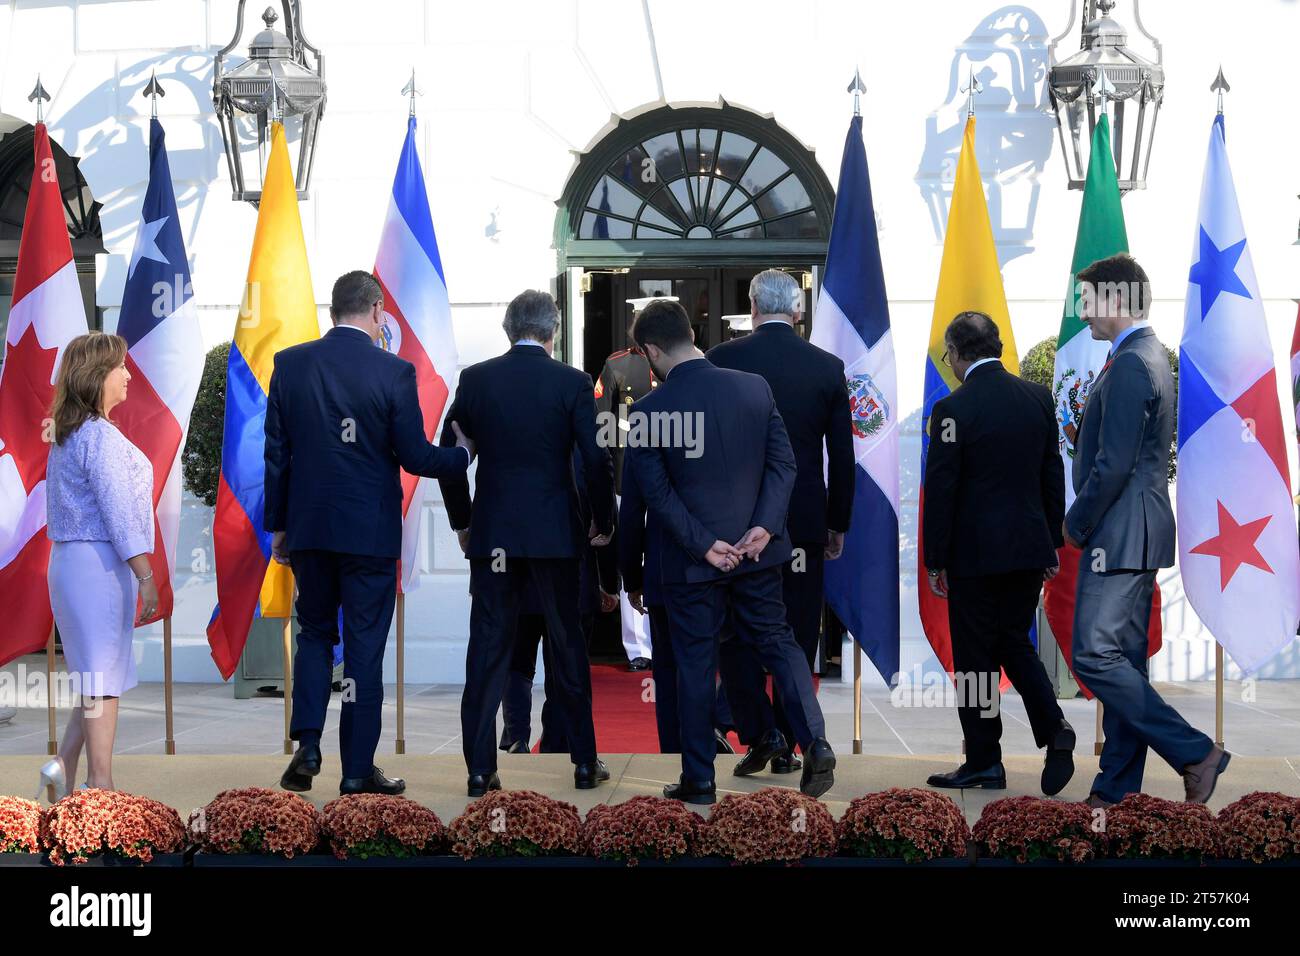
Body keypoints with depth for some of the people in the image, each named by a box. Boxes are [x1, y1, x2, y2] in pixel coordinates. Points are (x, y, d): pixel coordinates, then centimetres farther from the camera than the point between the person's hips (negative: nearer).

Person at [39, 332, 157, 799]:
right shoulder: (100, 436, -14)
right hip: (100, 563, -9)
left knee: (99, 673, 14)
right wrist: (145, 575, -18)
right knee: (104, 675, -5)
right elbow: (118, 509, -18)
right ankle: (101, 786, -1)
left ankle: (65, 768, 9)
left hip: (69, 560, 9)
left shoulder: (66, 436, 15)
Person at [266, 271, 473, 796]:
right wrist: (464, 454, 13)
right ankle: (357, 769, 9)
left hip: (308, 528, 3)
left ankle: (307, 747, 3)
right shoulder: (393, 371, -9)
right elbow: (415, 457, -7)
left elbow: (276, 452, 4)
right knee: (365, 645, 5)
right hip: (370, 531, -3)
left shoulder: (289, 363, 1)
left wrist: (277, 524, 12)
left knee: (314, 635, 18)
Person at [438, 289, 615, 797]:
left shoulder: (474, 379, 1)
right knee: (568, 646, 9)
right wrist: (603, 521, 8)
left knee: (487, 649, 5)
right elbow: (595, 459, -6)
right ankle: (584, 762, 15)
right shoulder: (573, 382, -4)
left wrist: (461, 521, 15)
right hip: (555, 530, -1)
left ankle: (480, 769, 6)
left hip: (491, 531, 1)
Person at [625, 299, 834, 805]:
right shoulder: (755, 387, -3)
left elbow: (657, 492, -13)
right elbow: (783, 463, -5)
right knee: (777, 640, 16)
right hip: (758, 551, 3)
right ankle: (815, 742, 0)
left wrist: (703, 545, -11)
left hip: (690, 559, -2)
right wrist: (764, 526, -10)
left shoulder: (649, 411, -12)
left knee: (695, 664, 8)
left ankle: (699, 780, 15)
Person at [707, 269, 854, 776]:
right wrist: (838, 524, 13)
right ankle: (786, 745, 14)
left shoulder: (722, 359, -5)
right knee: (797, 632, 9)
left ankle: (760, 730, -5)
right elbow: (842, 456, 3)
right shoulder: (827, 367, 0)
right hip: (805, 521, 2)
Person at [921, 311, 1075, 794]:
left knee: (974, 658, 5)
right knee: (1015, 644, 18)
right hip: (1028, 547, 6)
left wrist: (935, 561, -3)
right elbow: (1053, 475, 9)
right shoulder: (1037, 397, 4)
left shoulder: (953, 409, -14)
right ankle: (1054, 729, -1)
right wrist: (1051, 545, 17)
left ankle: (984, 763, 12)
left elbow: (940, 491, -11)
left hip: (975, 554, -6)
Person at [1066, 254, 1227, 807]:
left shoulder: (1130, 365, -17)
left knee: (1095, 656, -11)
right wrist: (1085, 520, 13)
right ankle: (1118, 789, 16)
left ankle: (1196, 754, -7)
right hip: (1137, 533, 10)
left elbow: (1113, 466, -20)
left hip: (1121, 533, -10)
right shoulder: (1151, 356, 16)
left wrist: (1076, 523, -9)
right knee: (1124, 660, 11)